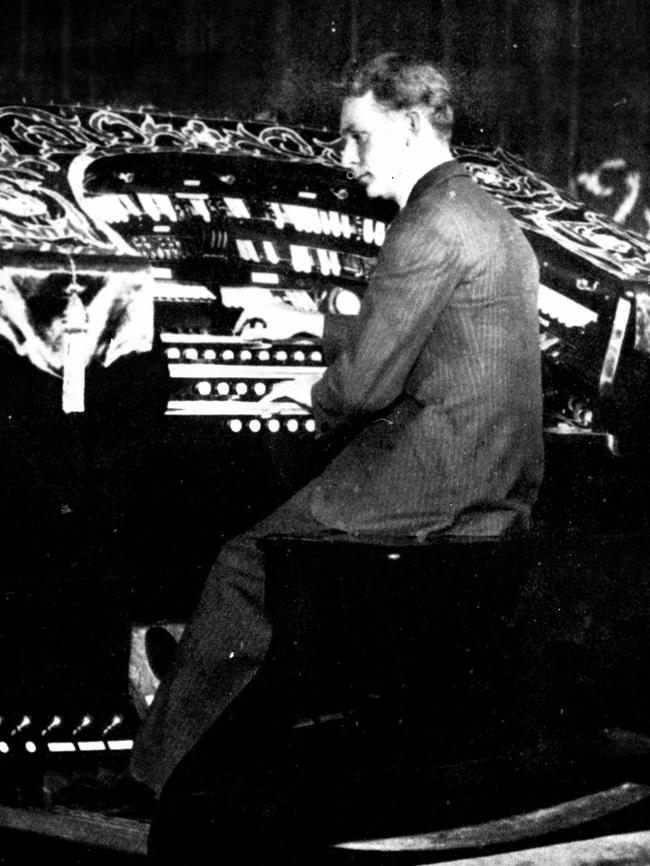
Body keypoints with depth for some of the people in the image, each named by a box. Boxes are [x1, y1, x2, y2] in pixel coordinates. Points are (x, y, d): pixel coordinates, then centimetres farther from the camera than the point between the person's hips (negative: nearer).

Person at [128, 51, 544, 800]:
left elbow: (369, 381, -19)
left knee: (246, 566, 1)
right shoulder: (487, 215, 17)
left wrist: (317, 399, 3)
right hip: (501, 486, 10)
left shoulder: (431, 226, -16)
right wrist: (309, 325, 29)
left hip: (435, 482, -10)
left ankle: (165, 774, 14)